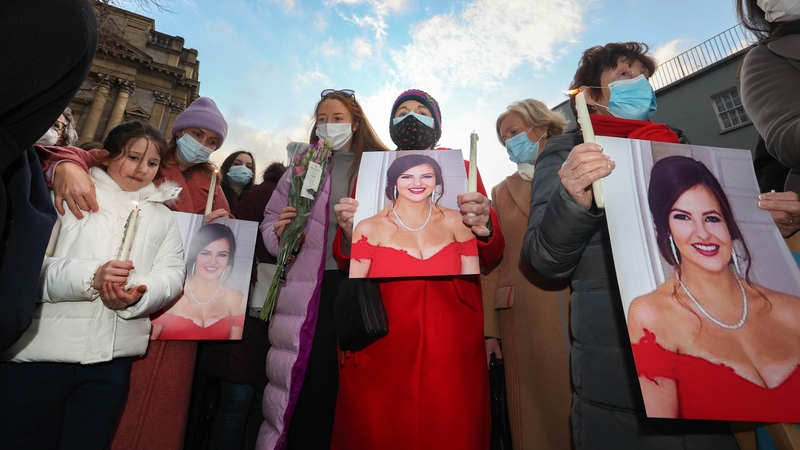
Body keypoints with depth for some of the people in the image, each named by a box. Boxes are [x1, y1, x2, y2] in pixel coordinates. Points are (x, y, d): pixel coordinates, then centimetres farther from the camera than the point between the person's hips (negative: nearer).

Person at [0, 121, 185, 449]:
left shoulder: (162, 215, 10)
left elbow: (171, 273, 1)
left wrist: (137, 297, -18)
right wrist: (89, 277, -23)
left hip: (112, 358, 3)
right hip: (40, 350, -2)